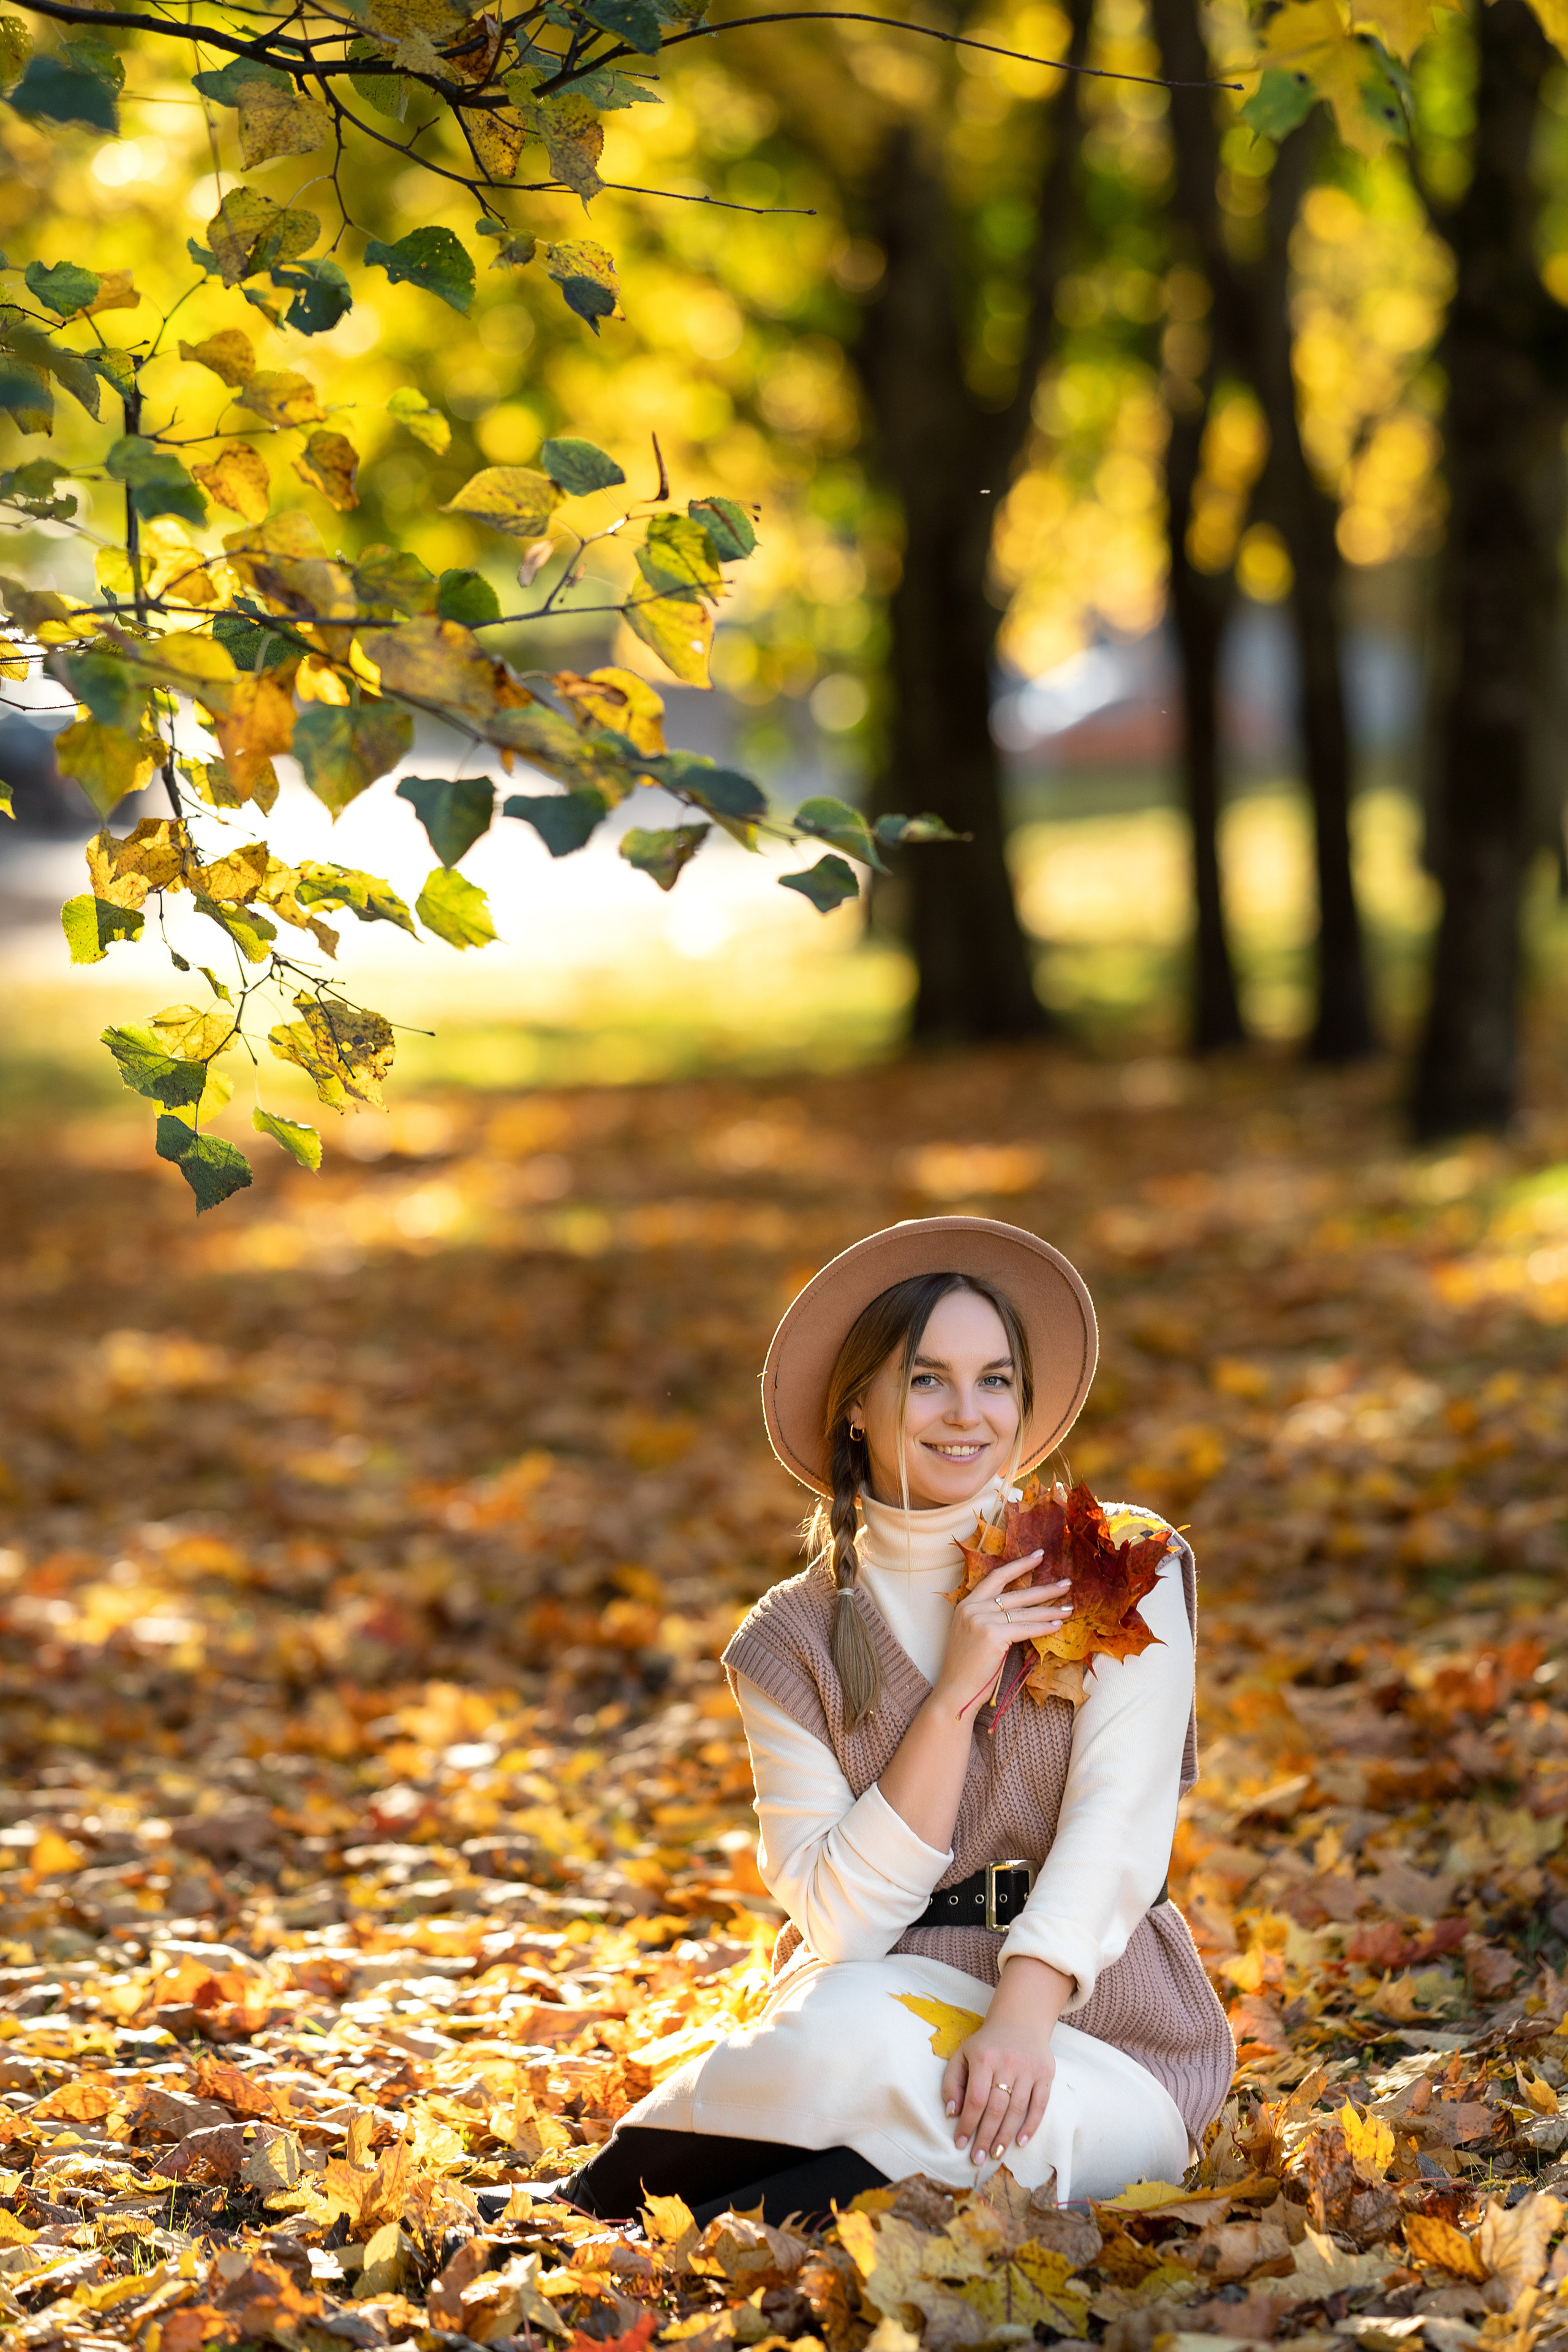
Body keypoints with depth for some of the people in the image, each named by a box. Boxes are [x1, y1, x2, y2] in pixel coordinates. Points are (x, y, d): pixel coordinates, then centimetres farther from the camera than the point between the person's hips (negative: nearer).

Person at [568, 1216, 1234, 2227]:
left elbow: (1118, 1826, -12)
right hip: (885, 1999, 1)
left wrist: (1021, 2012, -28)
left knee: (1012, 2131, -35)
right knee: (846, 2039, -36)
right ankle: (601, 2208, -13)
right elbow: (840, 1918, -8)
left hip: (1092, 2022, -1)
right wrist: (957, 1693, -15)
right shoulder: (793, 1642, 2)